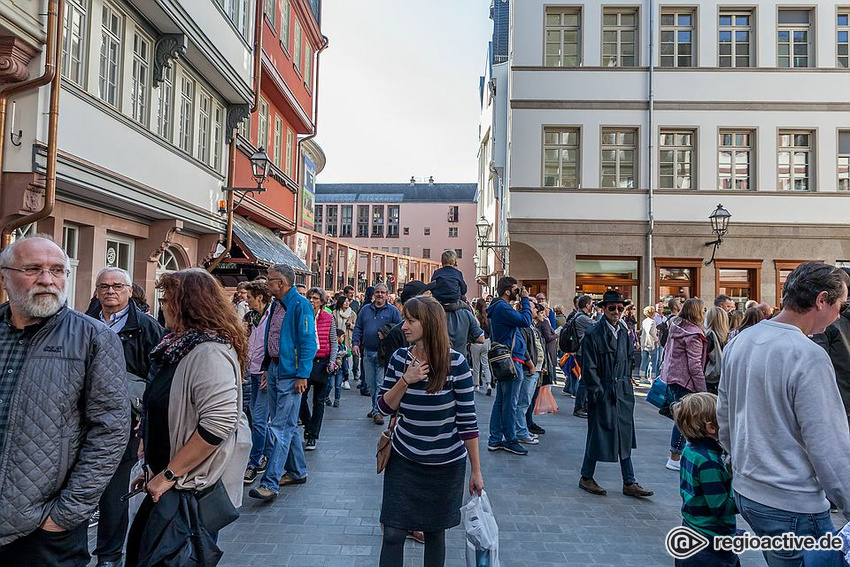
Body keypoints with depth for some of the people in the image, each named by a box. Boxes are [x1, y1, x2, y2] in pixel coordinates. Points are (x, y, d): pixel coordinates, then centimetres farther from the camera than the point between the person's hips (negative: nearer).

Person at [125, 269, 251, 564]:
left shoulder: (209, 351, -22)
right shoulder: (180, 346, 8)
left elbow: (218, 424, -31)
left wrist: (169, 474, -22)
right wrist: (154, 469, 16)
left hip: (195, 487, -9)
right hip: (171, 483, 9)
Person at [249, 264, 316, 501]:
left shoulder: (300, 305, -14)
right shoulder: (277, 305, 13)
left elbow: (308, 343, -18)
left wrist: (302, 375, -21)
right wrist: (268, 368, 17)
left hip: (290, 374, -9)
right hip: (275, 369, 9)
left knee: (281, 427, -8)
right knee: (287, 424, 17)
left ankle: (270, 483, -4)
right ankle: (297, 471, 30)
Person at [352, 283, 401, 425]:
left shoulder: (393, 311, 0)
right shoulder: (365, 309, 11)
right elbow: (358, 328, 11)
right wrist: (355, 343, -2)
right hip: (367, 352, 4)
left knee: (380, 384, -3)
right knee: (370, 383, 13)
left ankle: (377, 411, 6)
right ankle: (376, 406, 28)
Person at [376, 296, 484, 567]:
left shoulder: (456, 363, -15)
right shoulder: (399, 358, -5)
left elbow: (467, 419, -10)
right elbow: (384, 407, -1)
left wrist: (476, 470, -6)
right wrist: (405, 381, -18)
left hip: (446, 464, -2)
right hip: (403, 461, 2)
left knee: (435, 532, 13)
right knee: (393, 533, 3)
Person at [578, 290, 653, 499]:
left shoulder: (623, 332, 10)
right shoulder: (593, 334, -12)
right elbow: (589, 368, -12)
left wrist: (627, 383, 11)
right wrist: (598, 392, -15)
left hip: (622, 393, 7)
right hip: (602, 394, -6)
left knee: (625, 438, 11)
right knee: (598, 435, 3)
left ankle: (629, 483, 20)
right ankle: (586, 478, 20)